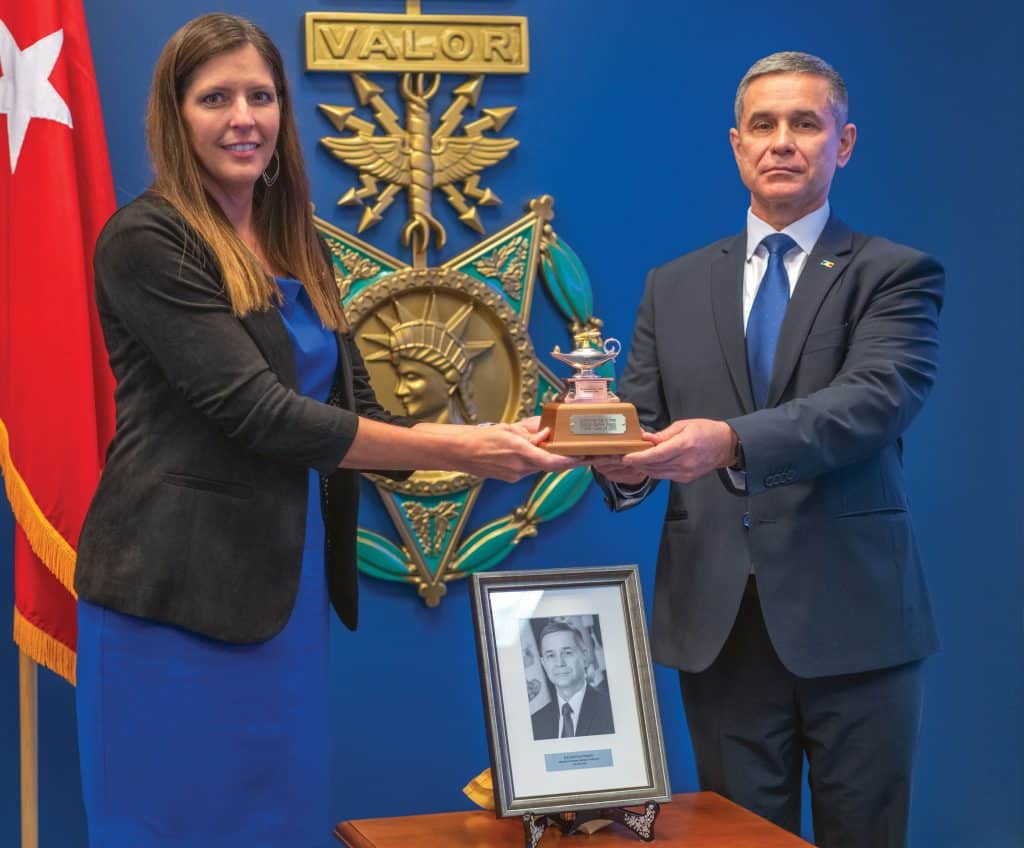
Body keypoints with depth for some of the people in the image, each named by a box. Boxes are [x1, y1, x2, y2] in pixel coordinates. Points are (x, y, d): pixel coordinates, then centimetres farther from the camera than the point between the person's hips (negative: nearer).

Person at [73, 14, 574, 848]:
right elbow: (260, 414, -19)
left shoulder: (298, 249, 13)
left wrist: (495, 442, -6)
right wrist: (457, 450, -17)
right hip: (178, 592, -7)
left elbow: (356, 410, 10)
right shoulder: (146, 241, -11)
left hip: (285, 592, 7)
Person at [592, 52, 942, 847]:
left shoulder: (896, 274, 2)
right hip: (717, 616, 3)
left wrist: (730, 441, -31)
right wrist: (619, 459, -18)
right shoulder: (674, 287, 14)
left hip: (852, 611, -3)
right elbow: (640, 419, 8)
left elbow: (876, 397, -16)